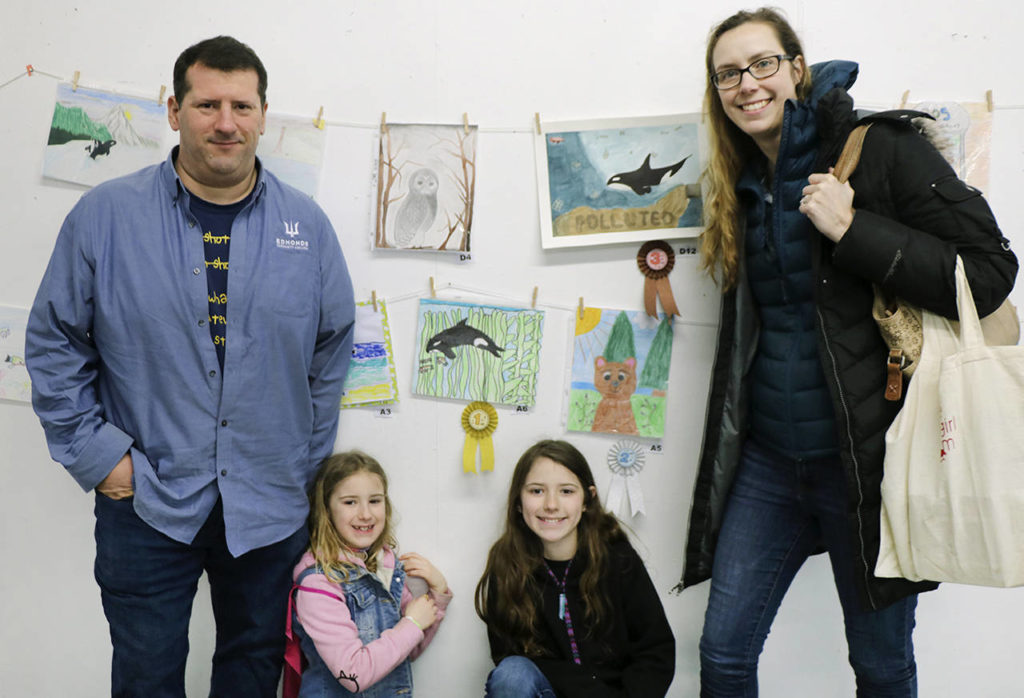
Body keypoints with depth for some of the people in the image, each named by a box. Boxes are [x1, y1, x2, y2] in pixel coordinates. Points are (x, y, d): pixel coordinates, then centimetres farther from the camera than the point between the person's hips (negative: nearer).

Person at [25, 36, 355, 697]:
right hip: (147, 500, -1)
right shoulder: (105, 215, -6)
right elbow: (54, 344, 0)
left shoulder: (308, 226, 0)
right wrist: (97, 455, -5)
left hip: (269, 507, 2)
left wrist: (306, 467, 6)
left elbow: (332, 351, 7)